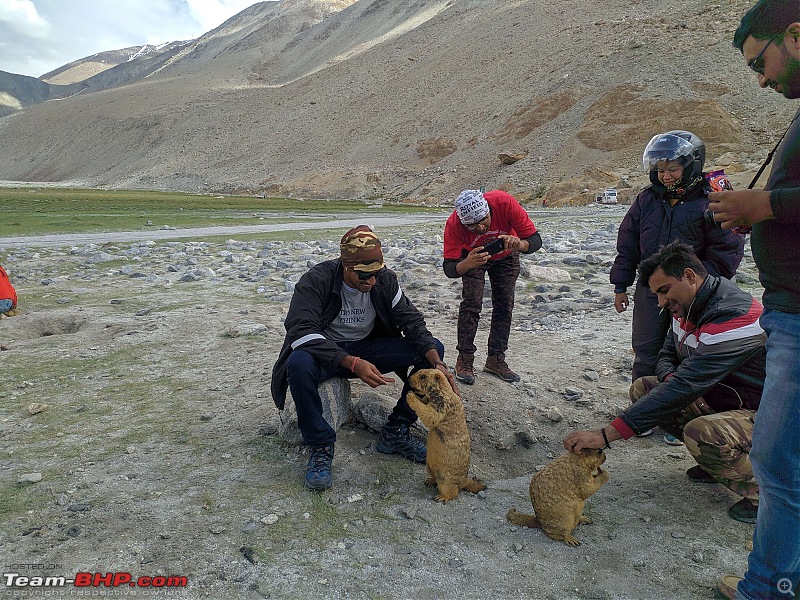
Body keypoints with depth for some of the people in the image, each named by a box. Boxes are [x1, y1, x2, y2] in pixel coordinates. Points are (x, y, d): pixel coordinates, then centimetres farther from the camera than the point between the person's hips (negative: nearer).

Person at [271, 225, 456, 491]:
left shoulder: (385, 280, -8)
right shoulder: (317, 280, -22)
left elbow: (412, 321, -11)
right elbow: (302, 331, -32)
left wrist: (437, 364, -28)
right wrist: (353, 364, -43)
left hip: (368, 348, 4)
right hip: (327, 354, -4)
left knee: (433, 348, -14)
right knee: (299, 363, -40)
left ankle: (395, 432, -6)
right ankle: (320, 445, -18)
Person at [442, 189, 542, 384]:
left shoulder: (505, 203, -39)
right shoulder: (454, 225, -37)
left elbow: (535, 240, -32)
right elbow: (449, 269, -37)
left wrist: (519, 244, -55)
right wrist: (467, 264, -58)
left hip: (506, 255, 2)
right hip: (472, 256, -1)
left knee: (504, 306, 1)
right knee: (471, 304, -14)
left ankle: (496, 359, 13)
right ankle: (464, 360, -2)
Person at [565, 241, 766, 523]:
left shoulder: (733, 315, -29)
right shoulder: (687, 308, 0)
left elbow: (685, 387, -37)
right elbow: (667, 355, 12)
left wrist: (606, 434, -39)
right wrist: (673, 381, -17)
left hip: (760, 413, -9)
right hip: (717, 397, 9)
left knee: (701, 433, -36)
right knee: (643, 389, -4)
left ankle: (763, 493, -5)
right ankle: (717, 459, 9)